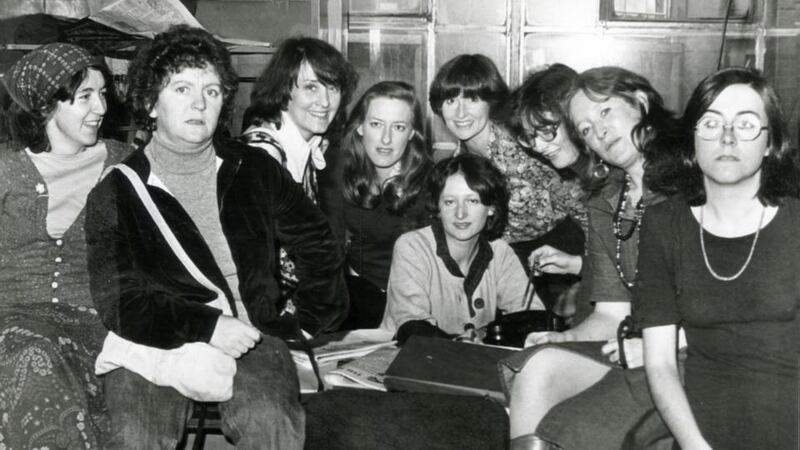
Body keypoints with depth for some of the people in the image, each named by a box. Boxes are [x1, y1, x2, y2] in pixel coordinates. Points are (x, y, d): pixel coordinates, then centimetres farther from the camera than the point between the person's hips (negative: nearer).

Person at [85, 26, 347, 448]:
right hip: (153, 342, -1)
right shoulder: (115, 192, 2)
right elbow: (119, 303, -6)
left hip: (248, 336, 1)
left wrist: (312, 318, 17)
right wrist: (206, 326, -18)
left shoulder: (255, 170, 9)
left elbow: (318, 247, 21)